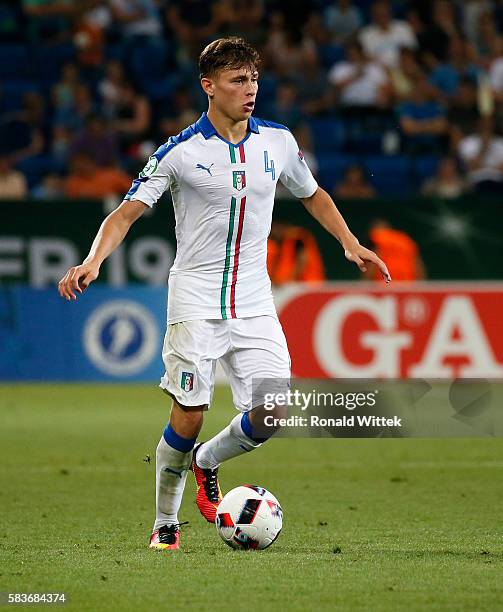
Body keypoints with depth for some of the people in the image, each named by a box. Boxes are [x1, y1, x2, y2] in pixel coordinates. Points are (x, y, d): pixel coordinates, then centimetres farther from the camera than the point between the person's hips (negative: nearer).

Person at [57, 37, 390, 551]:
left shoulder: (278, 141, 5)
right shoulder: (181, 152, -8)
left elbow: (313, 195, 23)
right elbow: (127, 212, -9)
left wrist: (349, 243, 11)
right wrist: (92, 263, -25)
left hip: (254, 303, 4)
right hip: (195, 301, -4)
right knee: (188, 416, -8)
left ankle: (206, 462, 21)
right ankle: (165, 524, 13)